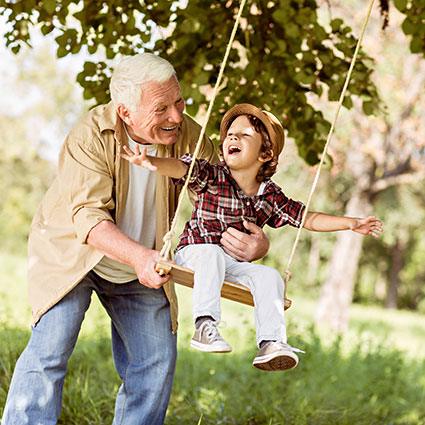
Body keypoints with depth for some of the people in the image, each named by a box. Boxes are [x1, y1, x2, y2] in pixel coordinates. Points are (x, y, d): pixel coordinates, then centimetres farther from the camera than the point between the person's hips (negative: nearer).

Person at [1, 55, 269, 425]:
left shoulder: (188, 136, -16)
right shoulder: (90, 136, -27)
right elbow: (88, 215, -34)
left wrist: (258, 242, -32)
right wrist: (140, 256, -51)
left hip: (139, 269, 4)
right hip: (71, 252, -4)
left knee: (156, 361, 1)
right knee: (50, 349, -18)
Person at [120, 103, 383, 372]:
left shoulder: (271, 196, 5)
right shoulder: (212, 177, -6)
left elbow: (308, 219, 12)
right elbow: (181, 168, -24)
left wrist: (352, 224, 6)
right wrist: (152, 163, -46)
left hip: (233, 267, 4)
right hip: (193, 253, -3)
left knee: (269, 276, -20)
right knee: (211, 252, -35)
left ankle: (271, 343, -21)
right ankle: (205, 325, -37)